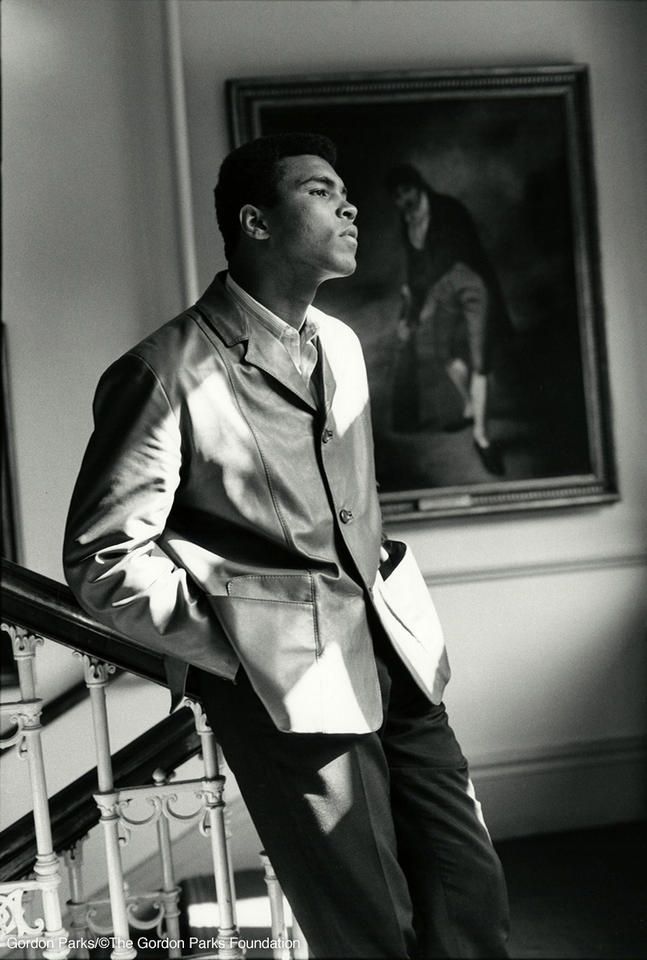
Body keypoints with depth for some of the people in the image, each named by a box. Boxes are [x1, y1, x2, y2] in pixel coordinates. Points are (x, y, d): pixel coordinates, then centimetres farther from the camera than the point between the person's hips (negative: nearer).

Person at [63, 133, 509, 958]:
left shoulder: (341, 346, 13)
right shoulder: (172, 372, -11)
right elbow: (104, 557, -10)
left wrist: (384, 594, 14)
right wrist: (241, 651, -9)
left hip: (390, 662, 7)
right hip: (289, 686, -7)